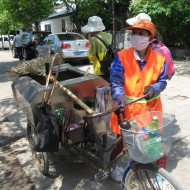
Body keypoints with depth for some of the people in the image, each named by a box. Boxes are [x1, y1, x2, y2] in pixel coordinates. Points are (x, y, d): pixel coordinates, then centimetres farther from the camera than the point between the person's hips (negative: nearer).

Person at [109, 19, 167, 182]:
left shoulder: (159, 59, -2)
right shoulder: (121, 57, -10)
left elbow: (162, 81, 4)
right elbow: (115, 80, -17)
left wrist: (154, 88, -18)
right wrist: (119, 96, -36)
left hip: (150, 108, 3)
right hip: (126, 108, -2)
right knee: (122, 140, 10)